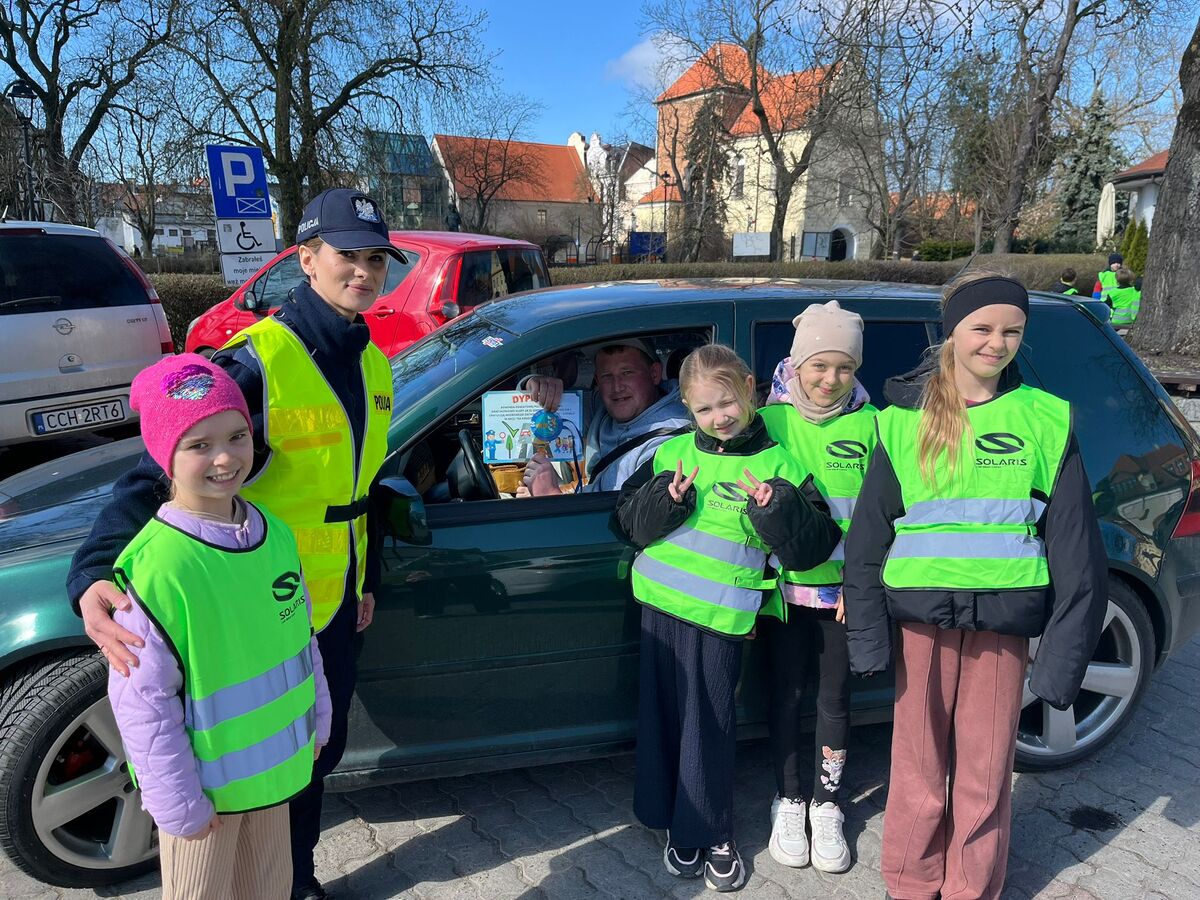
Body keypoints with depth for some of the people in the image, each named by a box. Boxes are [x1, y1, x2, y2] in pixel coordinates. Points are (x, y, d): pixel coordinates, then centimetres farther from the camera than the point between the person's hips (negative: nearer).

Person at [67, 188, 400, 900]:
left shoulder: (372, 363, 3)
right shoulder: (257, 361, -22)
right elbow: (161, 472, -27)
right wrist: (95, 574, -42)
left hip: (337, 600, 7)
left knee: (321, 752, 24)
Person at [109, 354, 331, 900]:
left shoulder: (273, 533, -5)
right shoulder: (155, 565, -26)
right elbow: (142, 699, -20)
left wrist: (316, 722, 13)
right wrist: (178, 803, -15)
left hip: (273, 764, 6)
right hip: (203, 781, -5)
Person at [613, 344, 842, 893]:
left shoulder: (777, 466, -2)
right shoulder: (671, 454, 6)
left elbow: (812, 547, -6)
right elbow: (628, 520, 5)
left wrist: (777, 507, -22)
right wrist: (668, 499, -13)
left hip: (720, 618, -3)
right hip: (660, 604, 3)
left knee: (708, 727, 4)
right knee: (664, 718, 11)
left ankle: (711, 834, 24)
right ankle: (676, 825, 30)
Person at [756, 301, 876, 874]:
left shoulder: (869, 424, -3)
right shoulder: (770, 421, -3)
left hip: (844, 588, 0)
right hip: (784, 585, 0)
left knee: (834, 698, 11)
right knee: (786, 695, 11)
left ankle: (826, 806, 31)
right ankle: (788, 801, 31)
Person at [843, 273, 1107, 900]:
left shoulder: (1045, 420, 1)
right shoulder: (904, 419, 0)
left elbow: (1075, 547, 1)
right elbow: (868, 535, 2)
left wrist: (1065, 651, -3)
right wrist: (868, 636, -2)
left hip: (1003, 624, 0)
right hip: (920, 619, 0)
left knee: (985, 773, 11)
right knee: (918, 767, 11)